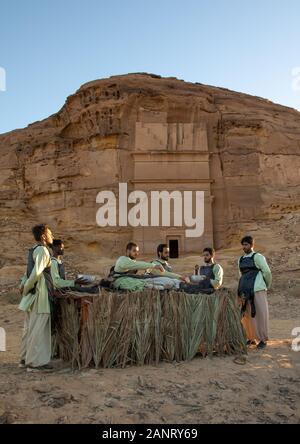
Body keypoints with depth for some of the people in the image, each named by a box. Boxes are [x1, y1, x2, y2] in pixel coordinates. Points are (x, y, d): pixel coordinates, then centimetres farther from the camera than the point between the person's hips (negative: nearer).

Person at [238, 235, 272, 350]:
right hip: (245, 292, 6)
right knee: (246, 315, 9)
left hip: (257, 290, -6)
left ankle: (263, 340, 11)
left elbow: (267, 273, -2)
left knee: (260, 314, -1)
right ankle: (251, 338, 22)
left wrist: (267, 286, 10)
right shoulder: (241, 260, 15)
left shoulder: (258, 257, -4)